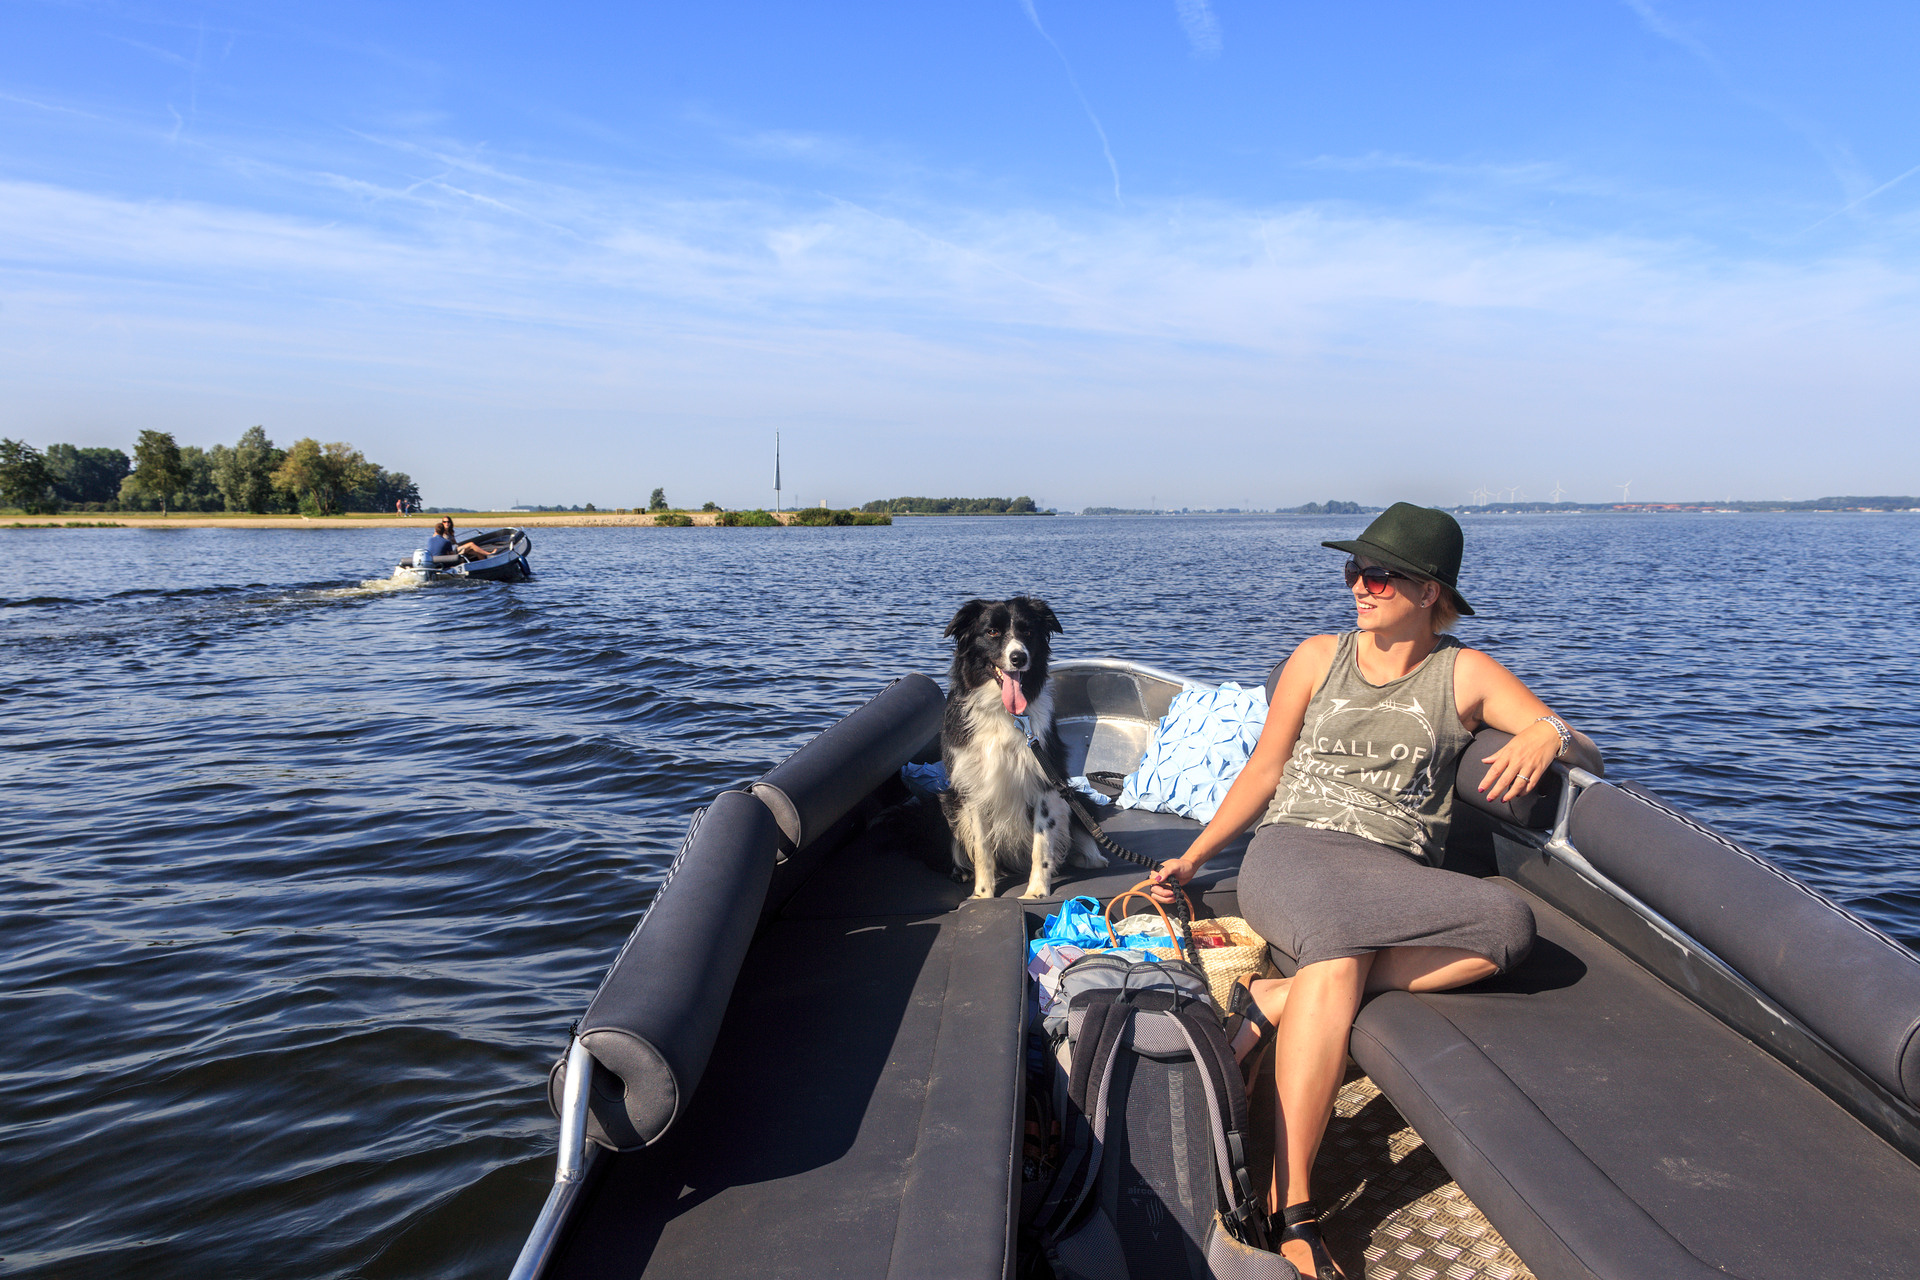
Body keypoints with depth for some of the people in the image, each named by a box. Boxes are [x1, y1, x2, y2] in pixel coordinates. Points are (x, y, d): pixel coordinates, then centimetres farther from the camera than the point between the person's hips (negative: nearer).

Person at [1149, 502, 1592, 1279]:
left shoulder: (1464, 674, 12)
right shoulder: (1318, 658, 15)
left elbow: (1565, 737, 6)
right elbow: (1263, 771, 17)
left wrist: (1543, 740, -19)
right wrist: (1191, 859, 11)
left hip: (1395, 876, 2)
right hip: (1293, 850, -1)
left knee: (1513, 926, -32)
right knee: (1336, 953, -38)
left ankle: (1274, 1001, -30)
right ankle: (1287, 1213, -36)